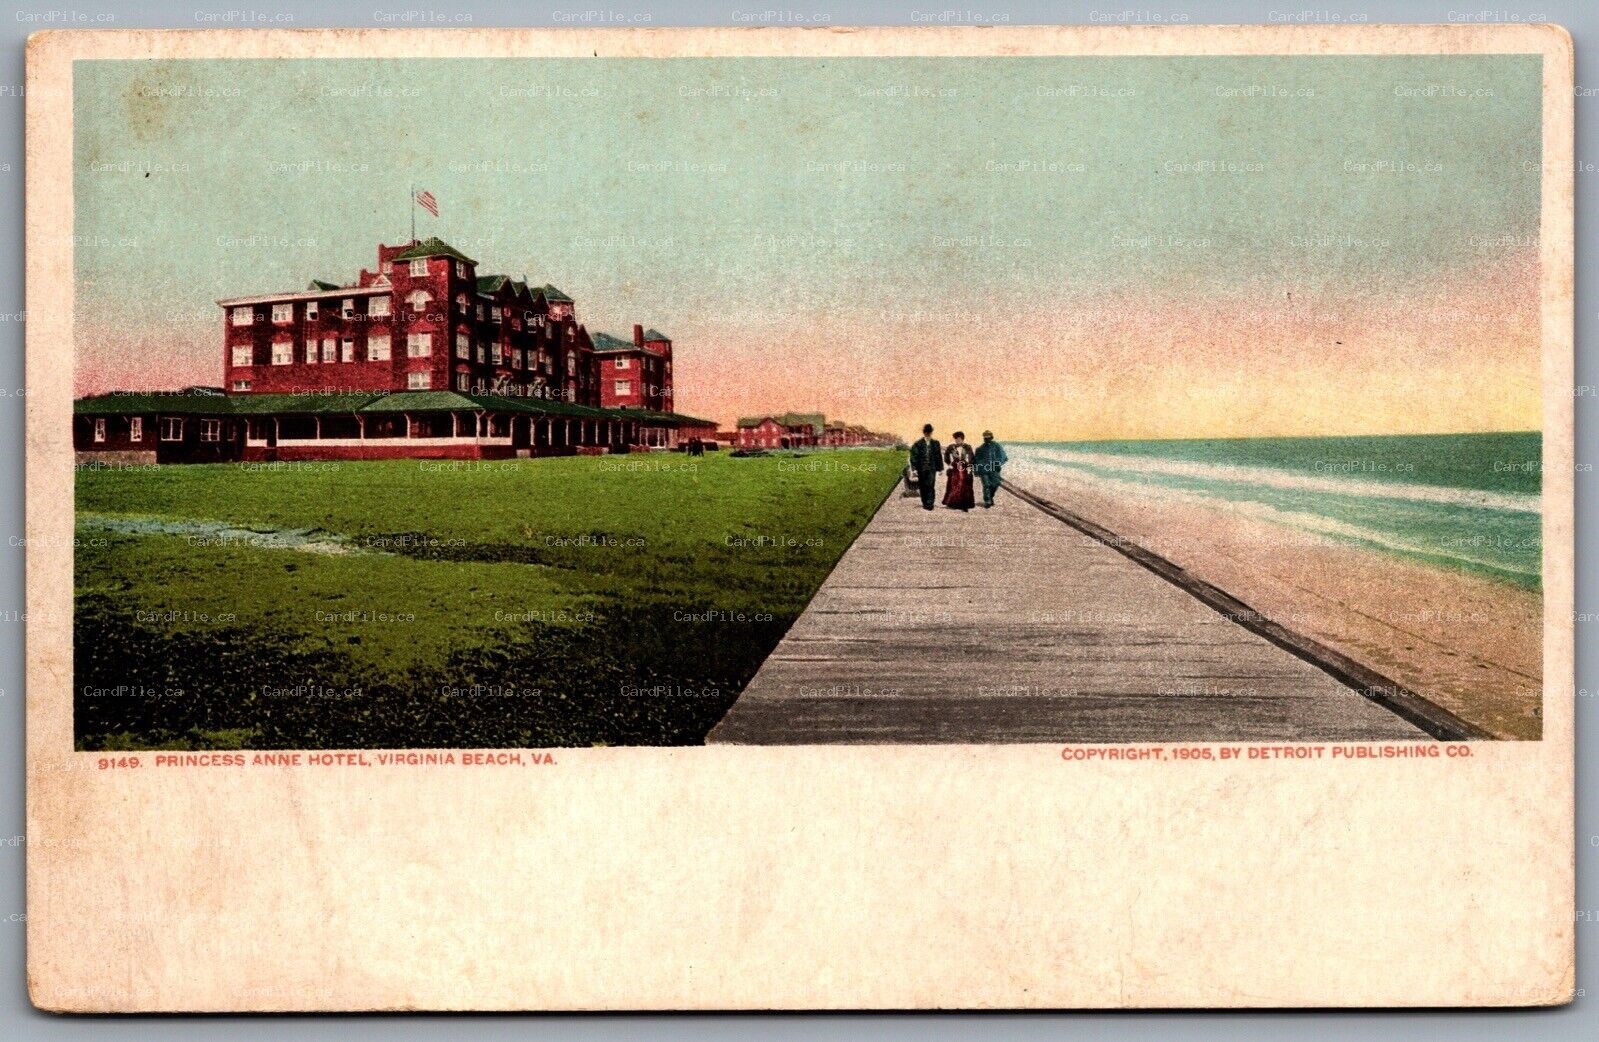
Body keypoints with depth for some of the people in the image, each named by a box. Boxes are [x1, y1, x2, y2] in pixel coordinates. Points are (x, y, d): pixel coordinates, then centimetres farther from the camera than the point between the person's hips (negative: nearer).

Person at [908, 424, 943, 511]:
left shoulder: (935, 443, 5)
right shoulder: (918, 443, -1)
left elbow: (938, 456, 9)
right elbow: (914, 456, -1)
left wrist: (939, 468, 7)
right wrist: (914, 468, -8)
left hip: (932, 468, 0)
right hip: (921, 468, 1)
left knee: (930, 486, -12)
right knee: (923, 487, 7)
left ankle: (929, 504, -13)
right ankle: (925, 503, 19)